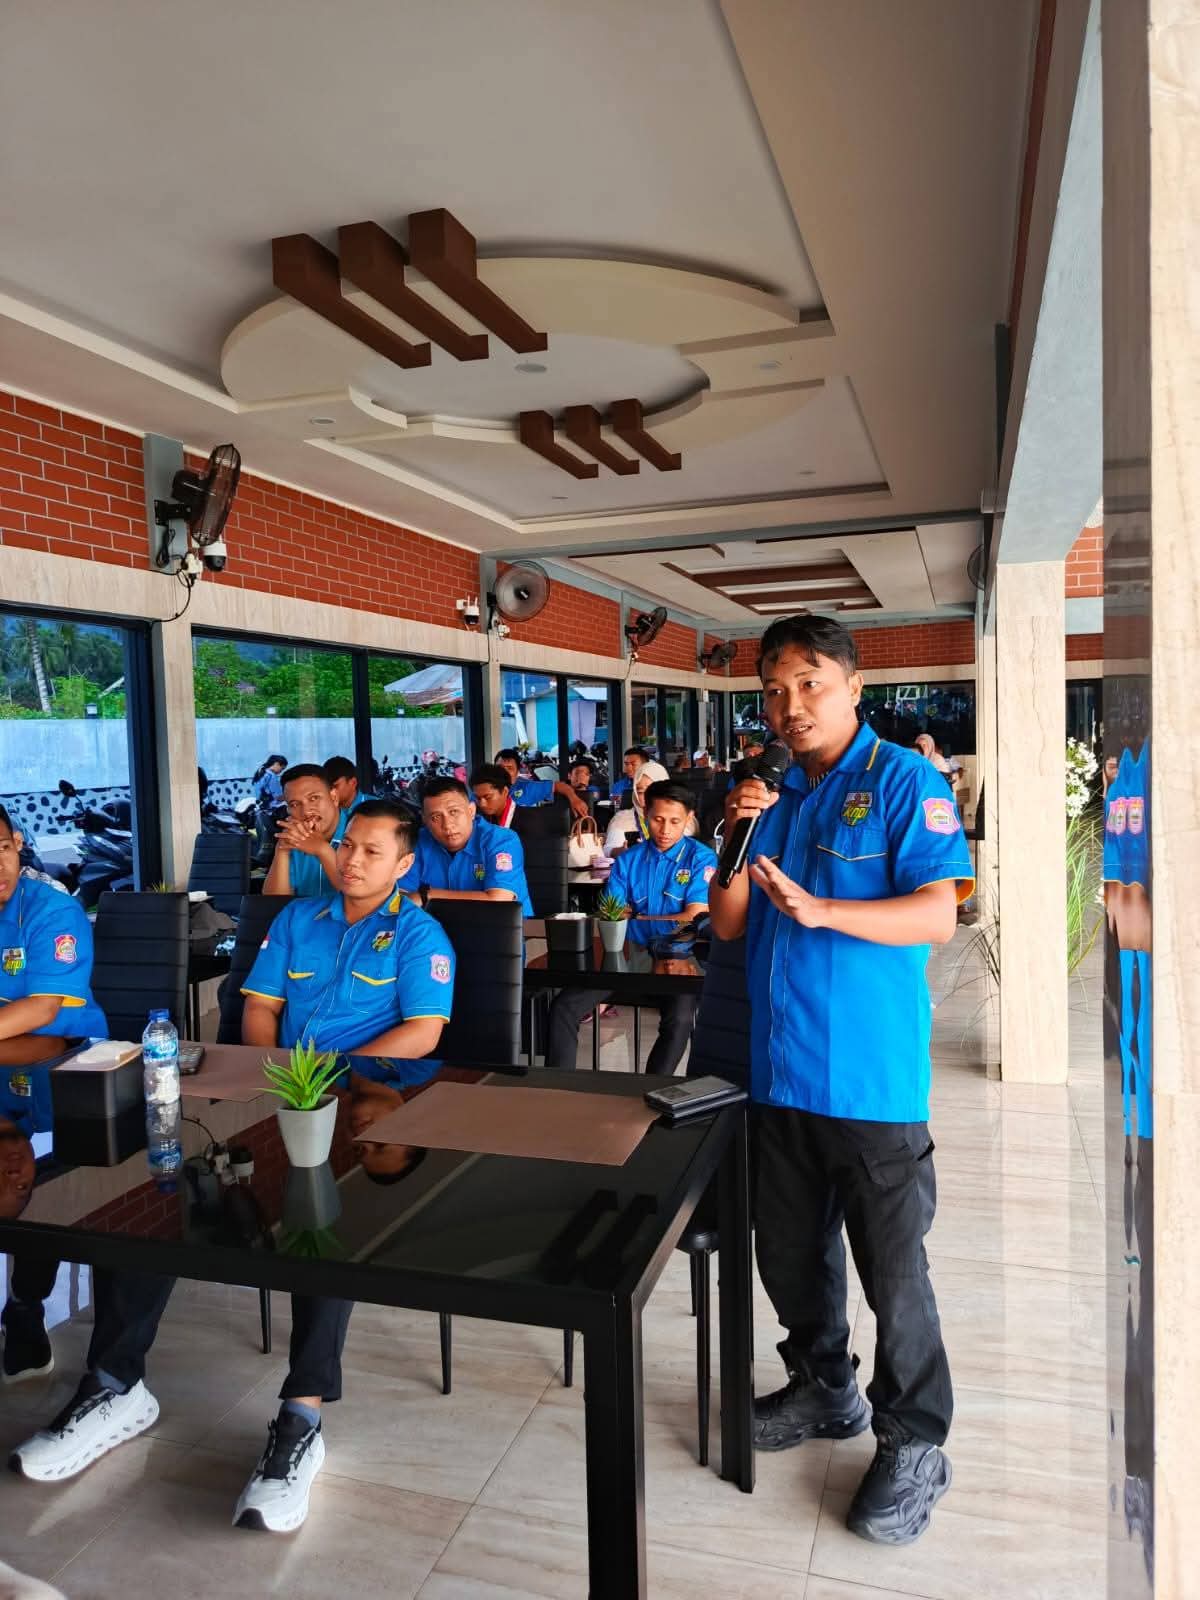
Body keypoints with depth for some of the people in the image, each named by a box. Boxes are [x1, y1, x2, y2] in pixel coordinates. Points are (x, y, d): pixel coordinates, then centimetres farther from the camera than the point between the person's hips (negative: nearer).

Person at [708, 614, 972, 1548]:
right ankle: (825, 1392, 41)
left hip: (872, 1077, -6)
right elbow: (729, 926, 8)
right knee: (789, 1252, 19)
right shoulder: (774, 794, 10)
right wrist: (737, 839, -8)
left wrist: (819, 909, -28)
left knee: (892, 1267, 7)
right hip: (780, 1070, 6)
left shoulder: (903, 781, -8)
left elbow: (937, 915, -17)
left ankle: (914, 1445, 27)